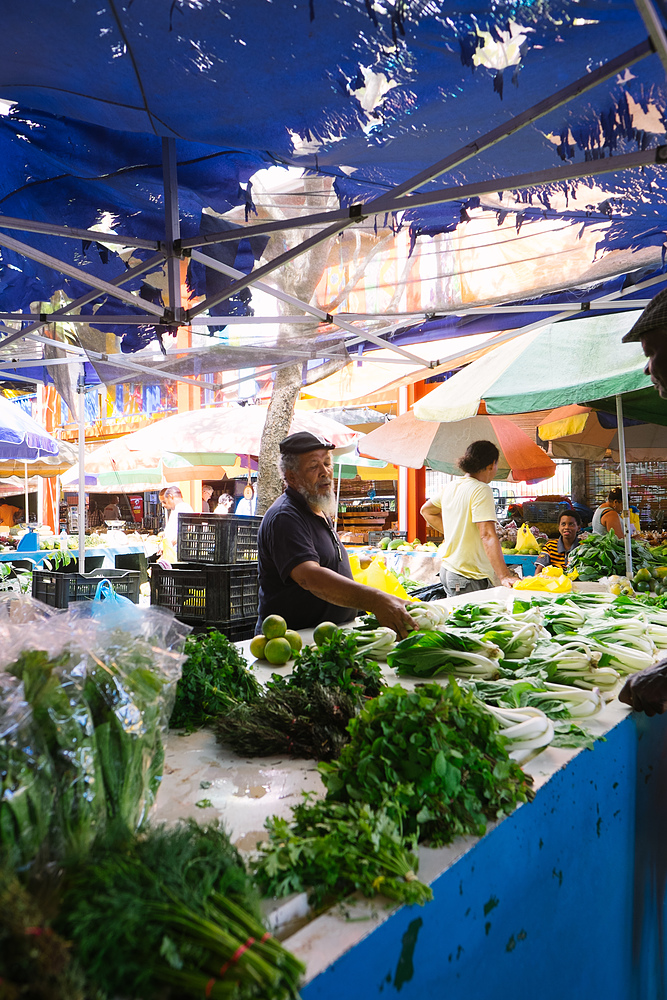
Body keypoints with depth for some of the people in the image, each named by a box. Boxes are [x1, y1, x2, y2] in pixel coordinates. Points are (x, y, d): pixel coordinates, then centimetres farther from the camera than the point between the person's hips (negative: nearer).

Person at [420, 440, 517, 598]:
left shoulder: (450, 487, 10)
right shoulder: (481, 490, -14)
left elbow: (426, 510, 27)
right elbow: (487, 535, -23)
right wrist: (504, 576, -26)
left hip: (448, 571, 9)